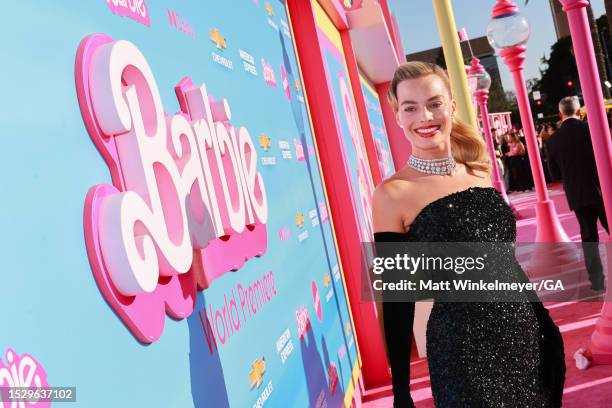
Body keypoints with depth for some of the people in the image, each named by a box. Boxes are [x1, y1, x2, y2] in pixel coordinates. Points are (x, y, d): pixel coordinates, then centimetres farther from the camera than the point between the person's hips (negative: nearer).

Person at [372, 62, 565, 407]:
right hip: (462, 351, -5)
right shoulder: (392, 194, -13)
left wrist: (545, 321, 15)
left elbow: (507, 259, 12)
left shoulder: (479, 172, 3)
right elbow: (397, 301, -11)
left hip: (525, 334, 6)